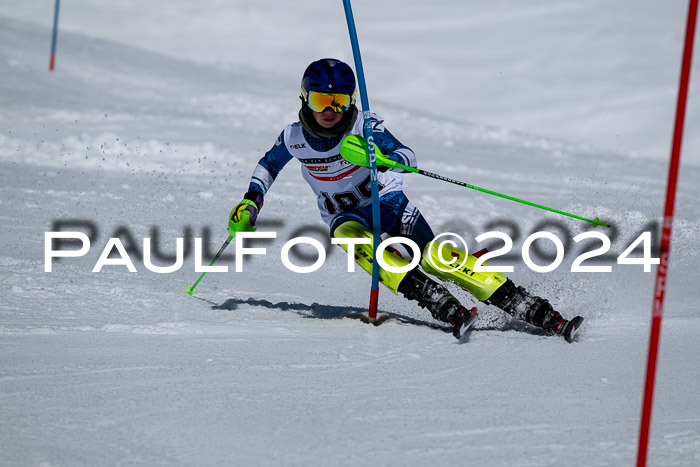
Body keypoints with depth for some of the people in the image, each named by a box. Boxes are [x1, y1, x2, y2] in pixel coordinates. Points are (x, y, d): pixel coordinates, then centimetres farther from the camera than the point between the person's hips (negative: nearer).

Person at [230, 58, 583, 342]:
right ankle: (447, 310, -41)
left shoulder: (364, 128, -20)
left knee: (434, 256, -25)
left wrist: (384, 157, -50)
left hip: (386, 200, -2)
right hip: (344, 217, 2)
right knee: (356, 240, -35)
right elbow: (268, 165, 11)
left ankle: (537, 312, -28)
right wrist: (251, 201, -1)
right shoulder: (293, 138, -10)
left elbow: (407, 156, -30)